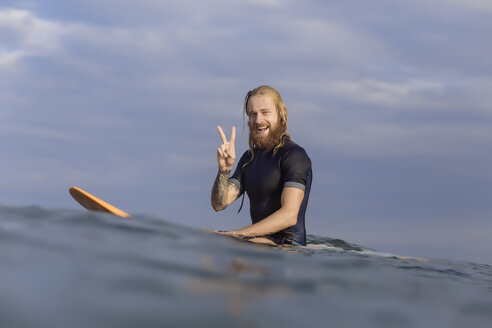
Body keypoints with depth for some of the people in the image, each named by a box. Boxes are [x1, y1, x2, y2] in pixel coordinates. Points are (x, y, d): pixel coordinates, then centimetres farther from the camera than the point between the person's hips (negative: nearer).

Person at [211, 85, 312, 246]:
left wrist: (236, 234, -24)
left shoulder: (294, 155, -9)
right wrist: (224, 170, -11)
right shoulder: (249, 157, 16)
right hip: (259, 241, 8)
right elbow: (219, 204, 9)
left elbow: (289, 215, -21)